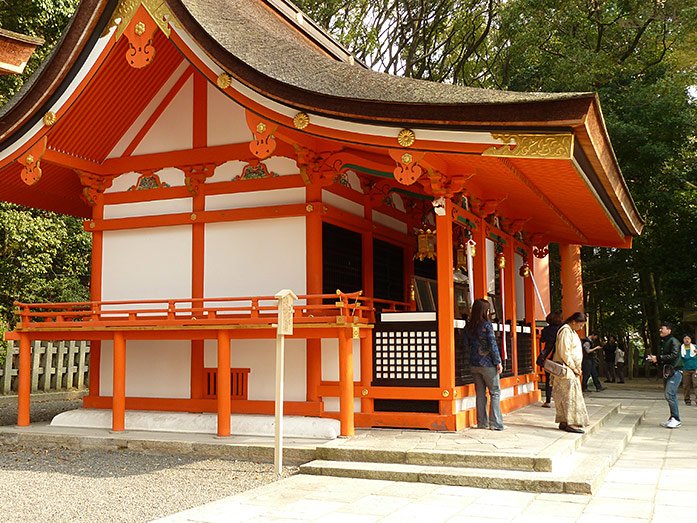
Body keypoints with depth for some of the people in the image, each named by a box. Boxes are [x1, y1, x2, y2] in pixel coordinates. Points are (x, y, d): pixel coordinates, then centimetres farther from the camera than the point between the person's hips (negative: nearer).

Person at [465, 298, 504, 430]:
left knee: (480, 394, 12)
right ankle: (495, 423, -1)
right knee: (495, 393, 3)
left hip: (474, 364, 6)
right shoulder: (486, 325, -12)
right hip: (487, 364, -5)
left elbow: (467, 344, 11)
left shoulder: (468, 326, 4)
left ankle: (482, 422, 14)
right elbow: (492, 344, -13)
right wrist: (498, 362, -8)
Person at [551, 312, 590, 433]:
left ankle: (564, 422, 13)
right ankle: (570, 423, -7)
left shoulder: (572, 331, 17)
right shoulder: (565, 331, -14)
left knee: (565, 397, 10)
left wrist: (578, 368, 12)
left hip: (572, 370, 10)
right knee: (570, 396, -9)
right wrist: (574, 368, -14)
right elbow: (564, 353, -19)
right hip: (566, 370, -10)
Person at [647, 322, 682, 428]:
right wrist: (654, 358, 5)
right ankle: (672, 419, 18)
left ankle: (676, 419, -11)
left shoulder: (674, 341, -9)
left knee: (669, 394, -16)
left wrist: (658, 358, -18)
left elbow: (674, 356, -20)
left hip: (675, 371, -9)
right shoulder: (663, 342, 18)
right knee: (668, 395, 10)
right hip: (667, 371, 9)